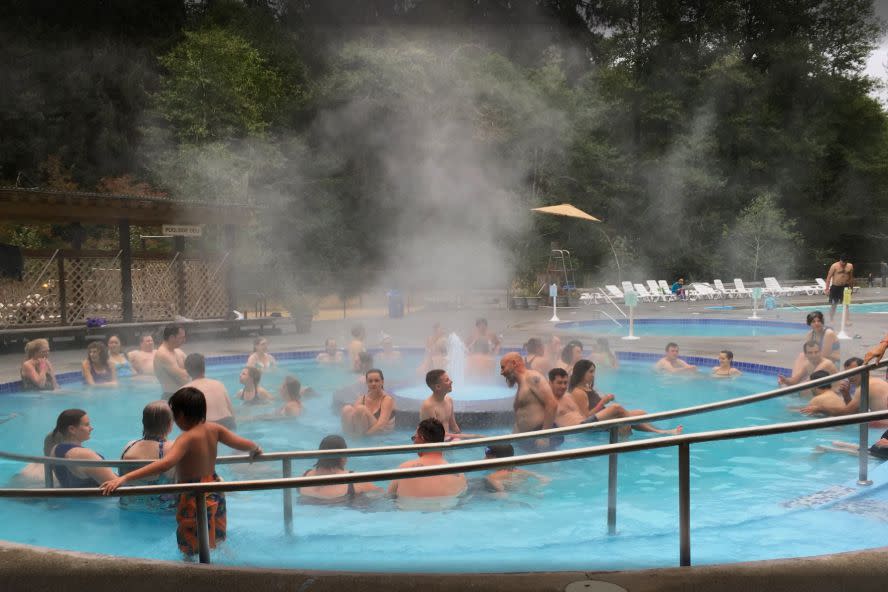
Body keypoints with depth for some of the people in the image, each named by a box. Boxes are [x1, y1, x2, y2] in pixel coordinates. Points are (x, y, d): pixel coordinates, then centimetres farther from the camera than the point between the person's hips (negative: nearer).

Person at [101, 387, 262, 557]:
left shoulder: (187, 438, -24)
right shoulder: (213, 429, -5)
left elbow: (165, 464, -40)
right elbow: (243, 444, 1)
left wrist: (125, 478, -45)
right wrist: (255, 449, 26)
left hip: (195, 500, -7)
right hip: (215, 493, 7)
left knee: (194, 553, 10)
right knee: (216, 543, 29)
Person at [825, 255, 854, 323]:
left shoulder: (850, 266, 2)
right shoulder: (834, 266, -10)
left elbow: (851, 277, 13)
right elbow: (829, 277, -8)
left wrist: (851, 287, 14)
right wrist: (827, 288, -12)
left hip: (845, 287, 3)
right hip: (835, 287, -3)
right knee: (833, 305, 3)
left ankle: (847, 320, 3)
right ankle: (831, 321, 13)